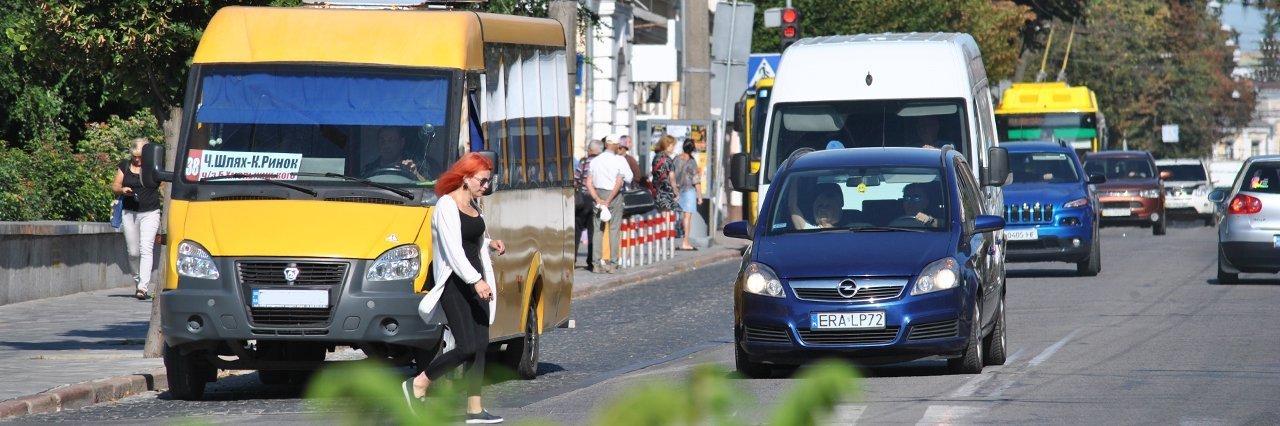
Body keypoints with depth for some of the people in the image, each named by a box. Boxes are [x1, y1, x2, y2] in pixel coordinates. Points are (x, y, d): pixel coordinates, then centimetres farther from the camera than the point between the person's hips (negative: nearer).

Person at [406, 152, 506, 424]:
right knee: (467, 346, -15)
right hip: (454, 282, -9)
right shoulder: (447, 207, -13)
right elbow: (453, 250, -23)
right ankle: (418, 385, 2)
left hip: (475, 279, 9)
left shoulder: (474, 205, 15)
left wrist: (491, 245, 7)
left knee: (480, 346, 3)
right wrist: (476, 280, -31)